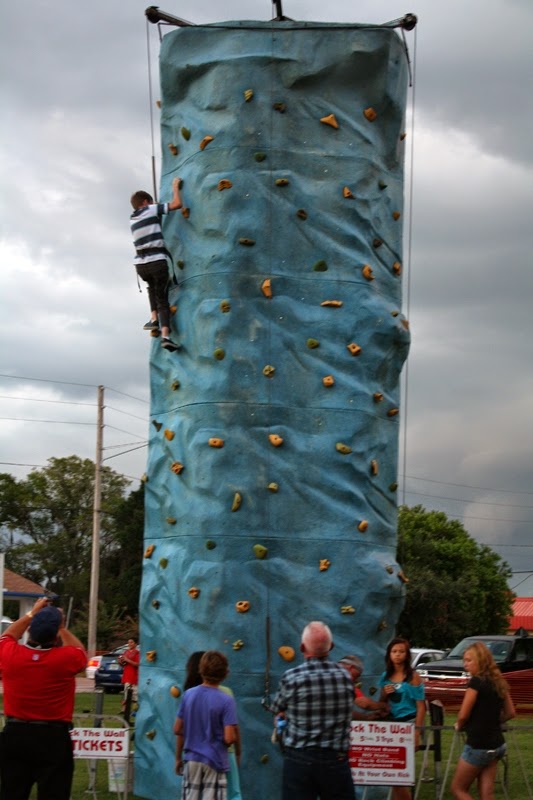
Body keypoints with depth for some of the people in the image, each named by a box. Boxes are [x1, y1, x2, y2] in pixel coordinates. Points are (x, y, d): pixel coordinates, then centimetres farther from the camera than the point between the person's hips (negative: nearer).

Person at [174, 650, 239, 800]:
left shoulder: (188, 694, -2)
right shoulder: (226, 701, -15)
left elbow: (178, 730, 4)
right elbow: (229, 738, -20)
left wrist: (178, 758, 16)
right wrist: (235, 735, 3)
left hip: (191, 760, 4)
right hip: (215, 762, -4)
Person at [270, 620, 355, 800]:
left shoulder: (292, 678, -11)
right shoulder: (344, 676, -1)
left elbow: (278, 711, 4)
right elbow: (346, 715, 9)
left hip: (299, 759, -2)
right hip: (336, 759, 2)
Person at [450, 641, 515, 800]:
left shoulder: (476, 681, -15)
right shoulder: (498, 682, 8)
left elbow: (463, 715, -14)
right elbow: (510, 713, 17)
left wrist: (459, 726, 5)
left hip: (478, 745, -7)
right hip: (497, 744, 7)